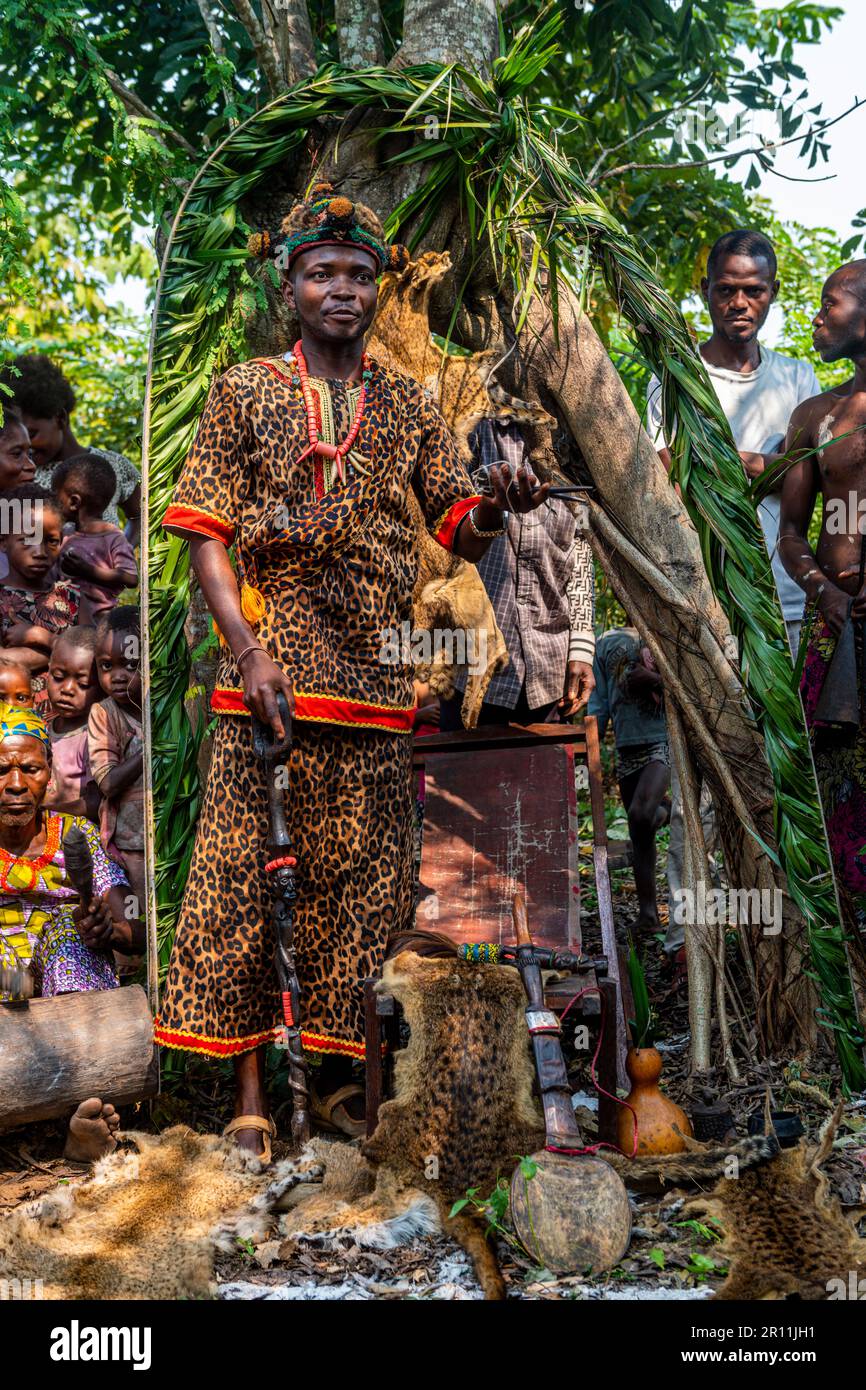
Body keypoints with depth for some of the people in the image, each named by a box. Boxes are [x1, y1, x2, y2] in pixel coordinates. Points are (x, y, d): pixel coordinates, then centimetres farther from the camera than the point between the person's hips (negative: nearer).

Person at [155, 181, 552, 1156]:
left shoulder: (407, 404, 15)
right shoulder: (245, 391, 9)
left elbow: (459, 532, 10)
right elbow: (205, 533, 2)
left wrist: (496, 506, -14)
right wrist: (247, 648, -11)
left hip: (375, 673, 2)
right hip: (273, 664, -2)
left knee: (364, 872, 3)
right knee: (247, 866, -4)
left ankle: (338, 1072, 15)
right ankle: (249, 1084, 4)